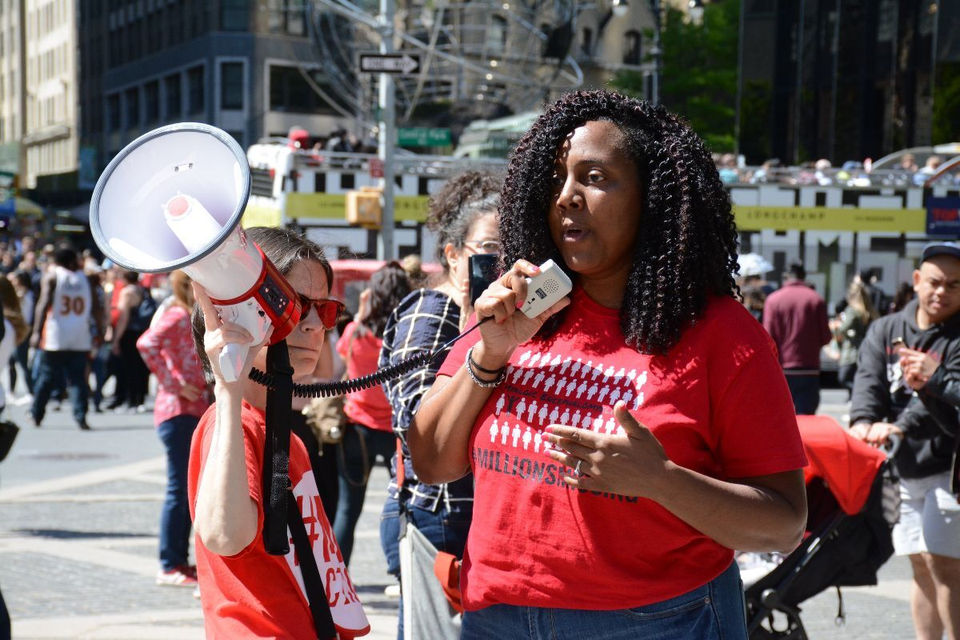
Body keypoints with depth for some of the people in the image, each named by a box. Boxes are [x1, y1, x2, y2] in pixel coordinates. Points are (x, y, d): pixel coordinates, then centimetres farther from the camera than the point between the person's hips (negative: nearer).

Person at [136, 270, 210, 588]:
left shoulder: (194, 318, 17)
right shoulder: (177, 317, -10)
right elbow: (147, 344, -27)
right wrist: (174, 385, -23)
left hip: (196, 412, 9)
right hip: (179, 412, -9)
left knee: (189, 489, 12)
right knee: (179, 488, -7)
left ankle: (181, 560, 20)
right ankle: (169, 567, -2)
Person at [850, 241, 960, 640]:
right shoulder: (885, 331, 8)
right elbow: (869, 380, -7)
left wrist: (901, 427, -38)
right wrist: (864, 421, -28)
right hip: (905, 468, 5)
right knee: (920, 566, 12)